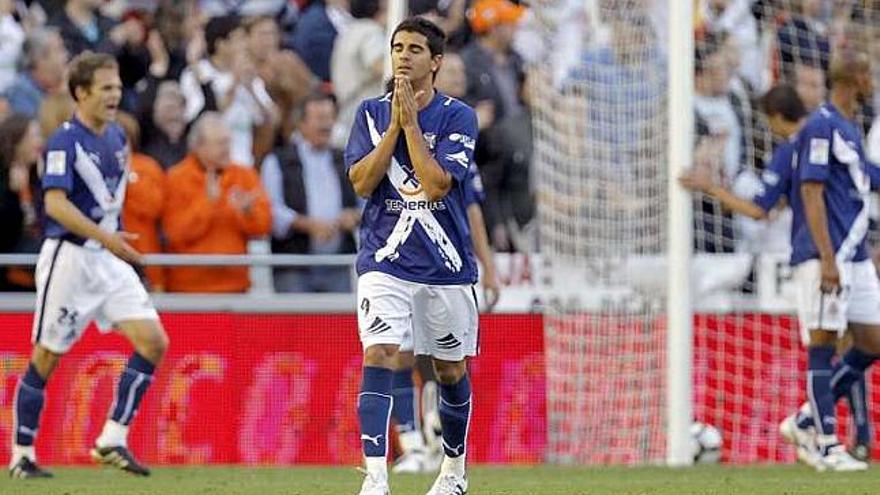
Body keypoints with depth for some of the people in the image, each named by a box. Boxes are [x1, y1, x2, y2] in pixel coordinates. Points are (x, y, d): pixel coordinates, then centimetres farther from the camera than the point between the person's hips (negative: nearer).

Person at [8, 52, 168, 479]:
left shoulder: (116, 137, 10)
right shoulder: (65, 141, -13)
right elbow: (55, 203, -23)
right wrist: (105, 237, -30)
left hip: (109, 259, 7)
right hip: (69, 256, -7)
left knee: (153, 341, -6)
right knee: (46, 358, 0)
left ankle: (112, 439, -1)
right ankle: (21, 455, 11)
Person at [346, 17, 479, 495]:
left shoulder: (458, 116, -5)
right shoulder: (371, 112, 4)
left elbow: (436, 184, -17)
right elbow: (362, 182, -7)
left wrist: (411, 119, -16)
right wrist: (395, 123, -12)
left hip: (445, 262, 0)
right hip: (385, 259, 0)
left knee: (451, 371, 12)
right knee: (378, 355, -18)